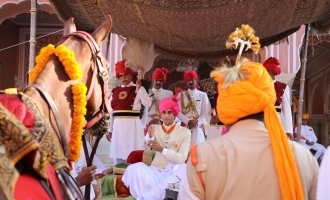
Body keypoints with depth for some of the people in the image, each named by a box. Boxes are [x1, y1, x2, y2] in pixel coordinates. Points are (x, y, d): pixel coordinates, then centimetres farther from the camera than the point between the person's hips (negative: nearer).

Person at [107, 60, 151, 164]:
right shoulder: (115, 91, 12)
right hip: (118, 126, 4)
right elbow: (113, 111, 14)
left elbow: (148, 104, -16)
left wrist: (139, 88, -17)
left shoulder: (138, 89, 0)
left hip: (132, 125, -4)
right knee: (118, 154, 10)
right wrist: (110, 130, 14)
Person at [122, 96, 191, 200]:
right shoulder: (155, 128, 9)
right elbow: (147, 142, -14)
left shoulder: (185, 132, 3)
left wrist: (162, 150, -21)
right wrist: (149, 136, -39)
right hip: (156, 171, 1)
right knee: (135, 168, -28)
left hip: (173, 172, -1)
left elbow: (182, 158, -7)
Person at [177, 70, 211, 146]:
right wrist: (188, 121, -13)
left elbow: (207, 112, 3)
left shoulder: (203, 95, 7)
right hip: (185, 126, 1)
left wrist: (197, 122, -10)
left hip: (198, 127, 0)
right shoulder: (181, 95, 9)